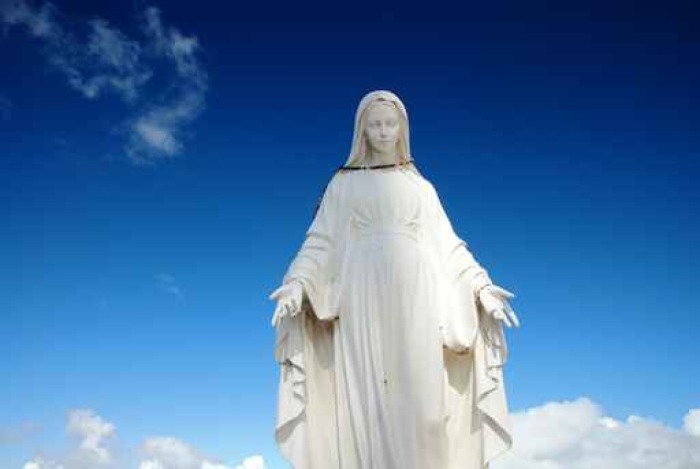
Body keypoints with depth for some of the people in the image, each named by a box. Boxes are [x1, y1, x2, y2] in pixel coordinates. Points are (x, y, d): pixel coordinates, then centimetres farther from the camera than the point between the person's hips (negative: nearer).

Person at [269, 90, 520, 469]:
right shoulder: (343, 184, 13)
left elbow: (447, 245, 11)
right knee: (367, 404, -5)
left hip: (415, 301, 1)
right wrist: (298, 282, -12)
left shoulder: (421, 187, 17)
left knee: (422, 402, -6)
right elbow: (321, 241, 5)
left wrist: (480, 285, -2)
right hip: (364, 303, -1)